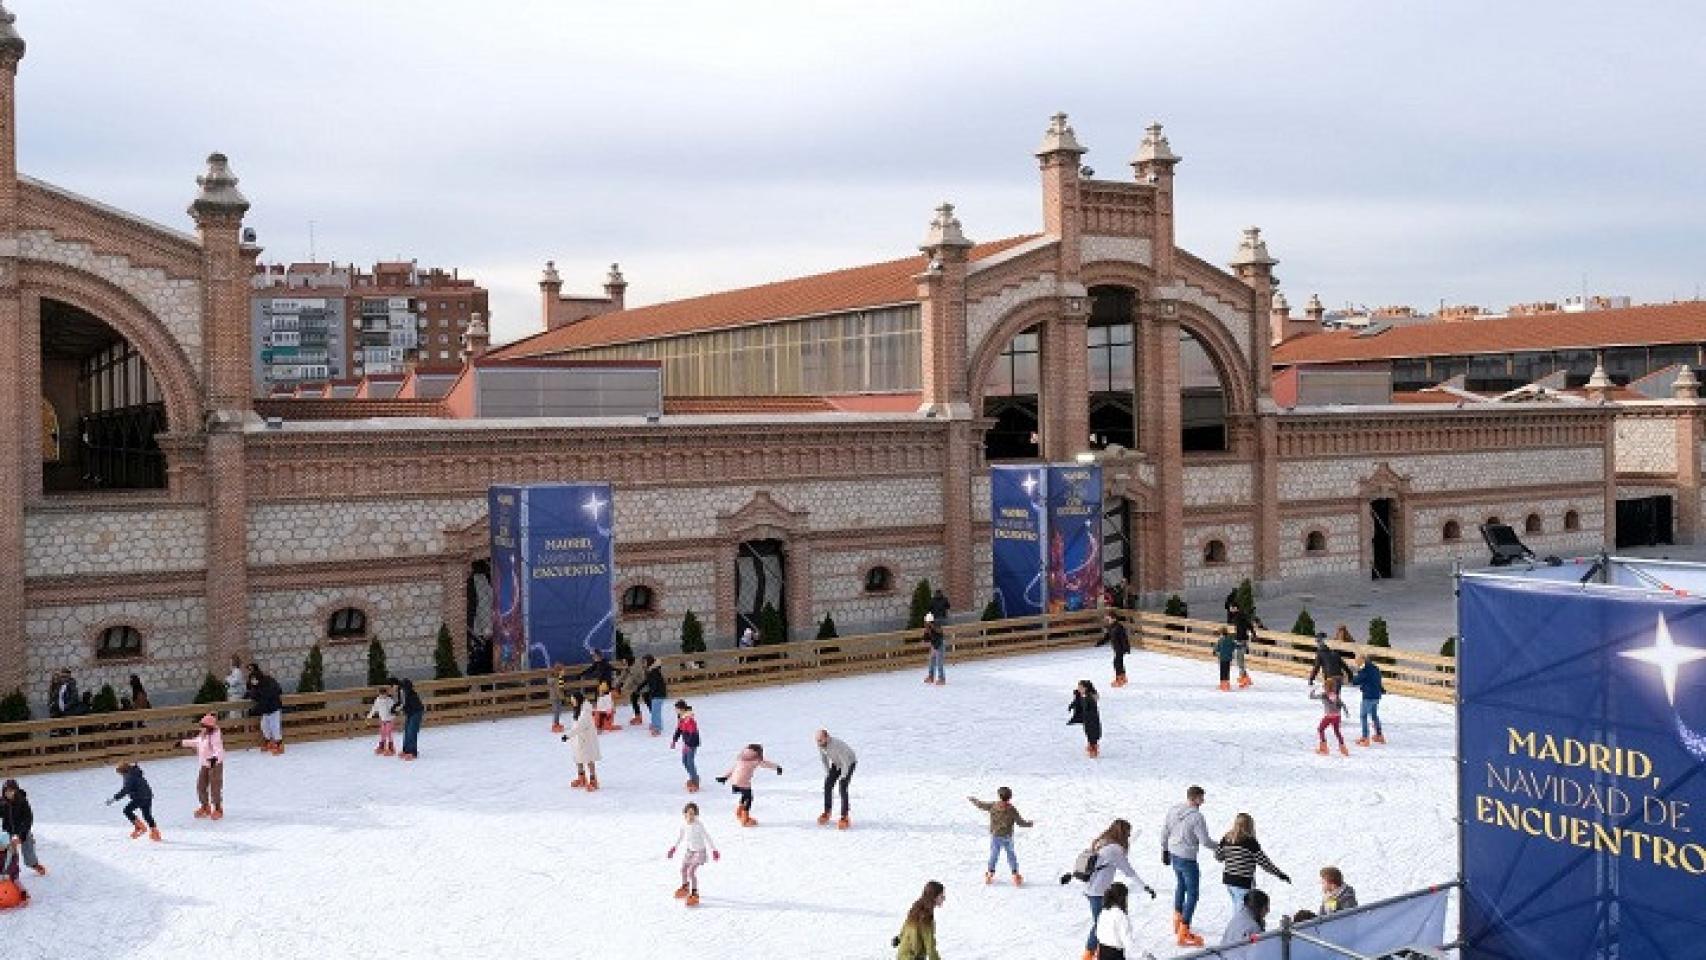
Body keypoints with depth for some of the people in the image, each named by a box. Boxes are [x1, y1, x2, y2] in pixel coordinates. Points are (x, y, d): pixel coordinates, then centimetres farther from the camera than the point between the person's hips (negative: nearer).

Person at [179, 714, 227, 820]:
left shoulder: (216, 736, -21)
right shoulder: (202, 735, 6)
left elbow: (218, 749, -31)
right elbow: (195, 742, 26)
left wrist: (215, 757, -50)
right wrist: (183, 743, 34)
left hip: (215, 764, -9)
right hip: (204, 765, 9)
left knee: (215, 787, -6)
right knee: (201, 786, 15)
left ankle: (218, 809, 5)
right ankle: (205, 807, 33)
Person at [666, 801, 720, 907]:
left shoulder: (699, 825, -27)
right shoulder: (684, 824, -10)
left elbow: (707, 837, -22)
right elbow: (680, 836, 8)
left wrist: (714, 850, -23)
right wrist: (674, 847, 16)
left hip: (700, 851, -7)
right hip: (690, 850, 7)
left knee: (691, 871, -18)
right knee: (683, 869, 21)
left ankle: (695, 894, -4)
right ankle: (685, 887, 49)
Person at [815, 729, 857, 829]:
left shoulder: (836, 745, -40)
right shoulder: (820, 745, -19)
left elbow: (846, 762, -31)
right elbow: (823, 759, 0)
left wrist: (842, 778, -23)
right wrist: (827, 774, -1)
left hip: (849, 762, -7)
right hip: (836, 763, 7)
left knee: (842, 788, -18)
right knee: (828, 785, 0)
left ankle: (845, 817, -15)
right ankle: (827, 813, 16)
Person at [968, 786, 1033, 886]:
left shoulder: (992, 806, -10)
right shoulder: (1012, 810, -12)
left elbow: (981, 805, 1)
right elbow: (1020, 821, -6)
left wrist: (972, 799, 19)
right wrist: (1029, 824, 13)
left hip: (994, 836, 1)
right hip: (1007, 836, -1)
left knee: (993, 855, 15)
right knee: (1011, 855, 10)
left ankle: (990, 873, 18)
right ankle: (1015, 875, 9)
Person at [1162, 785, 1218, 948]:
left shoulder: (1173, 811, 0)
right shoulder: (1196, 816, -23)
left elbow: (1164, 832, 9)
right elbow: (1204, 841, -18)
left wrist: (1165, 850, 22)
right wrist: (1218, 847, 1)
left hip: (1174, 855, 8)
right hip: (1188, 859, -8)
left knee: (1180, 885, 28)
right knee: (1192, 893, 1)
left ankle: (1178, 920, 44)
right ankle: (1184, 933, 0)